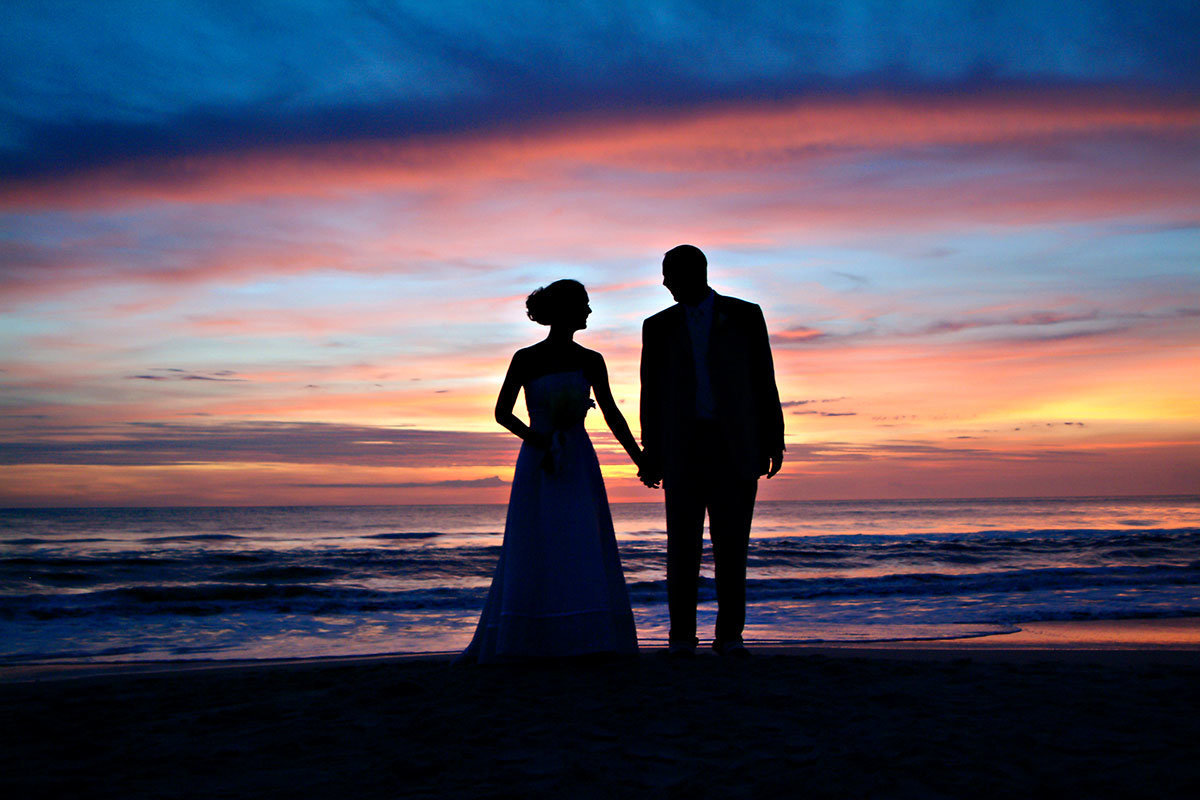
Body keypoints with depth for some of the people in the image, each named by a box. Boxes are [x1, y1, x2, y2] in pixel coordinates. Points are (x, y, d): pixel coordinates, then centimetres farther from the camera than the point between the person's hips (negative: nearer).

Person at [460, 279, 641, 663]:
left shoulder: (591, 362, 7)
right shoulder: (525, 360, 0)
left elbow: (612, 414, 14)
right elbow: (501, 412, 3)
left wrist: (641, 459, 11)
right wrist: (534, 438, -14)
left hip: (578, 463, 2)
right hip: (537, 464, -2)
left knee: (585, 550, -5)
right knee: (530, 552, -2)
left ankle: (584, 638, -1)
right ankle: (514, 642, 7)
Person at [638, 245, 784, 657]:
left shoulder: (745, 316, 7)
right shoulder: (659, 326, 12)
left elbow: (764, 382, 6)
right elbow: (651, 393, 11)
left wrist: (772, 442, 0)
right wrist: (651, 455, 6)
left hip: (736, 448, -1)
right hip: (683, 448, 1)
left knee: (732, 543, -2)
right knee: (682, 542, -2)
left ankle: (729, 635, 5)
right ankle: (682, 635, 5)